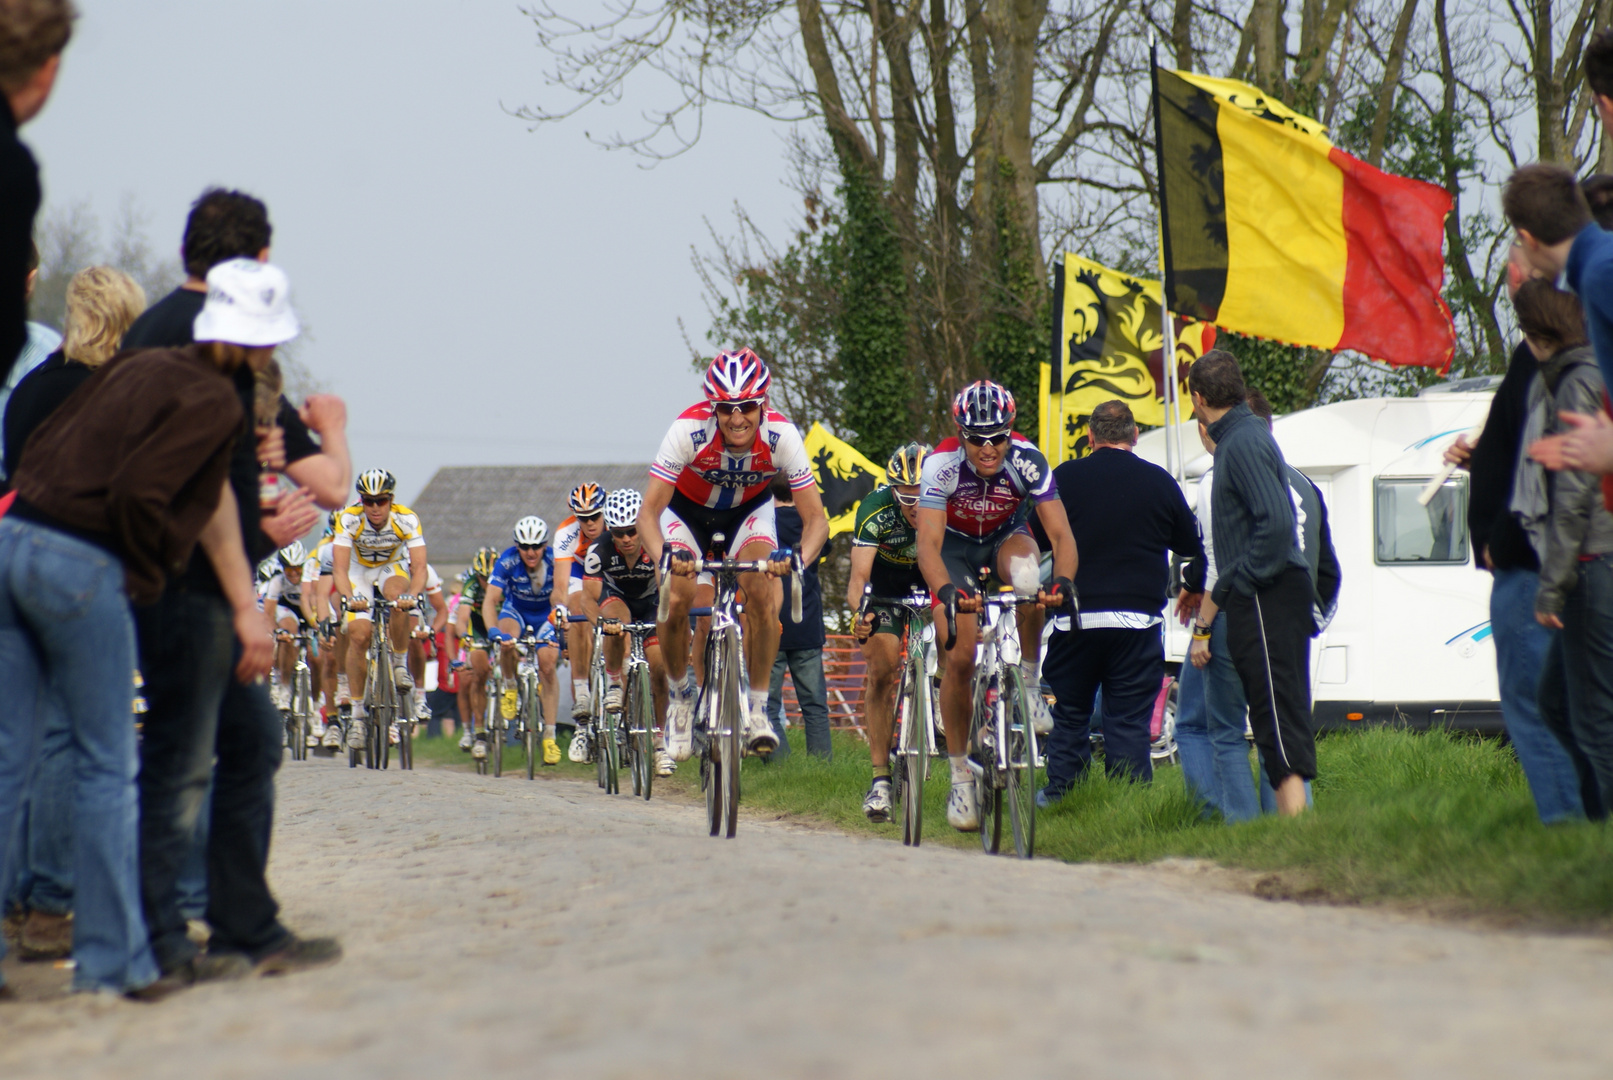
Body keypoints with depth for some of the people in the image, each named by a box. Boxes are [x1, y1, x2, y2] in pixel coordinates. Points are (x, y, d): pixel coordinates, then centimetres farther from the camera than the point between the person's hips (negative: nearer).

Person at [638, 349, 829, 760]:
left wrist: (799, 558, -50)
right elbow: (649, 512, -34)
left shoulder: (781, 434, -31)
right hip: (687, 509, -1)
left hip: (749, 511, 1)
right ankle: (679, 692, 10)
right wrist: (664, 555, -54)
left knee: (763, 594, -23)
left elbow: (816, 518, -29)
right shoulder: (689, 429, -35)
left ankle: (757, 707, -9)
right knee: (676, 601, -18)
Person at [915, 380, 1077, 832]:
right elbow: (928, 544, -39)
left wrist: (1064, 580, -54)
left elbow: (1061, 534, -33)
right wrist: (946, 591, -58)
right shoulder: (942, 464, -32)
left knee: (1026, 573, -37)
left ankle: (1029, 683, -17)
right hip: (956, 545, -1)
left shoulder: (1027, 461, -29)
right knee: (960, 658, -13)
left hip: (1007, 536, 1)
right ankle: (960, 776, 2)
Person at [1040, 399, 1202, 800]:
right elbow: (1191, 546, 11)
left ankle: (1060, 794, 16)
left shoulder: (1064, 477, -1)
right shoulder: (1159, 481, 0)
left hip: (1076, 615, 0)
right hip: (1138, 622, 0)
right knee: (1130, 721, 3)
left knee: (1069, 714, 14)